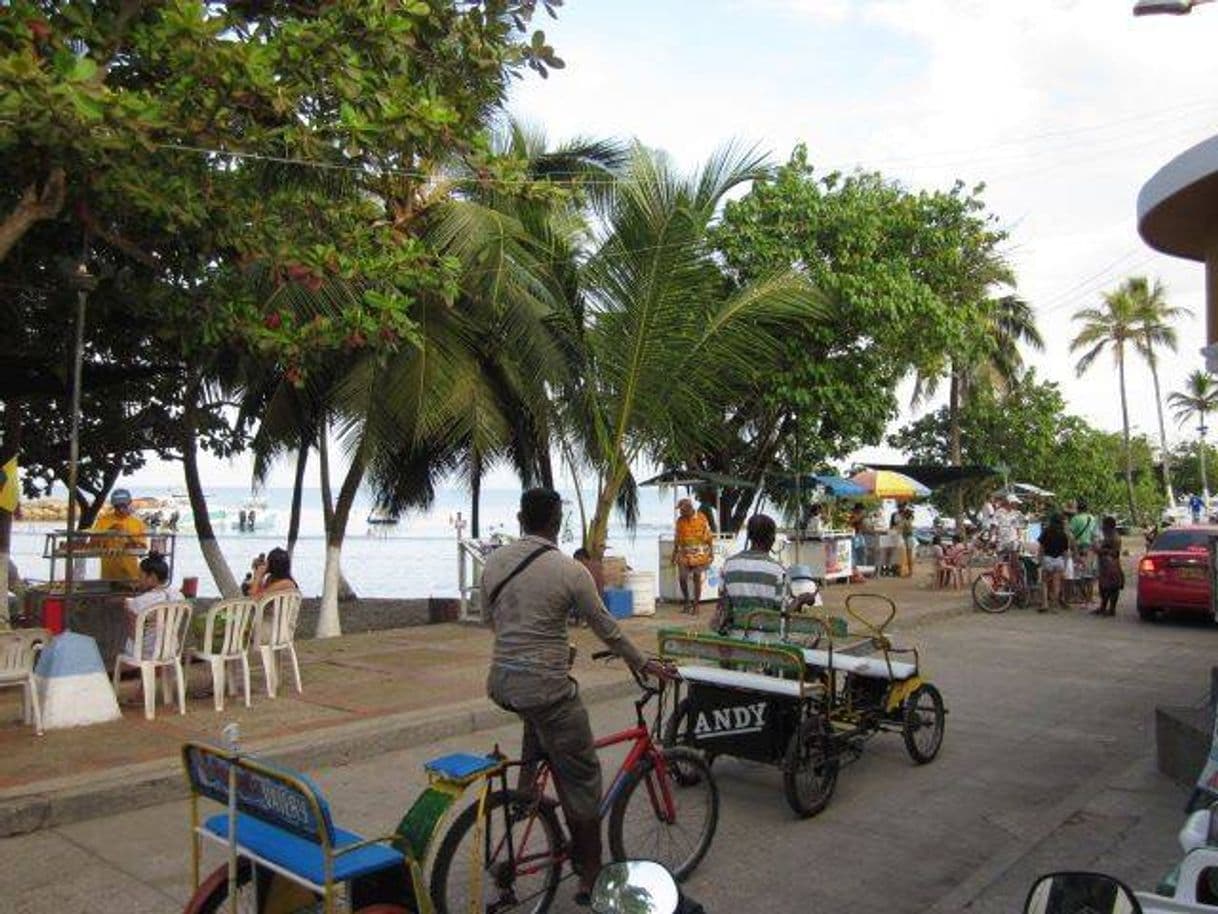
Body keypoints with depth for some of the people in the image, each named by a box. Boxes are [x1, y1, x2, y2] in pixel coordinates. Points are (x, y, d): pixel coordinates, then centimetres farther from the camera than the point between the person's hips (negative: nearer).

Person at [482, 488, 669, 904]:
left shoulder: (494, 561, 3)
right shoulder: (570, 570, -12)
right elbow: (608, 630, -2)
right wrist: (644, 664, 13)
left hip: (500, 682, 6)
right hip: (545, 687, -6)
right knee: (581, 776, 8)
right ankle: (590, 876, 17)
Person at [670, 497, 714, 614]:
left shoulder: (701, 518, -6)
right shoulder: (680, 520, 3)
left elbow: (708, 536, -2)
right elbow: (677, 538, 11)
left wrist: (711, 552, -2)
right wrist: (675, 553, 11)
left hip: (699, 554, -3)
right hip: (684, 555, 3)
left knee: (697, 579, 2)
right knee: (682, 578, -4)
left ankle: (695, 605, 11)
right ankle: (686, 601, 17)